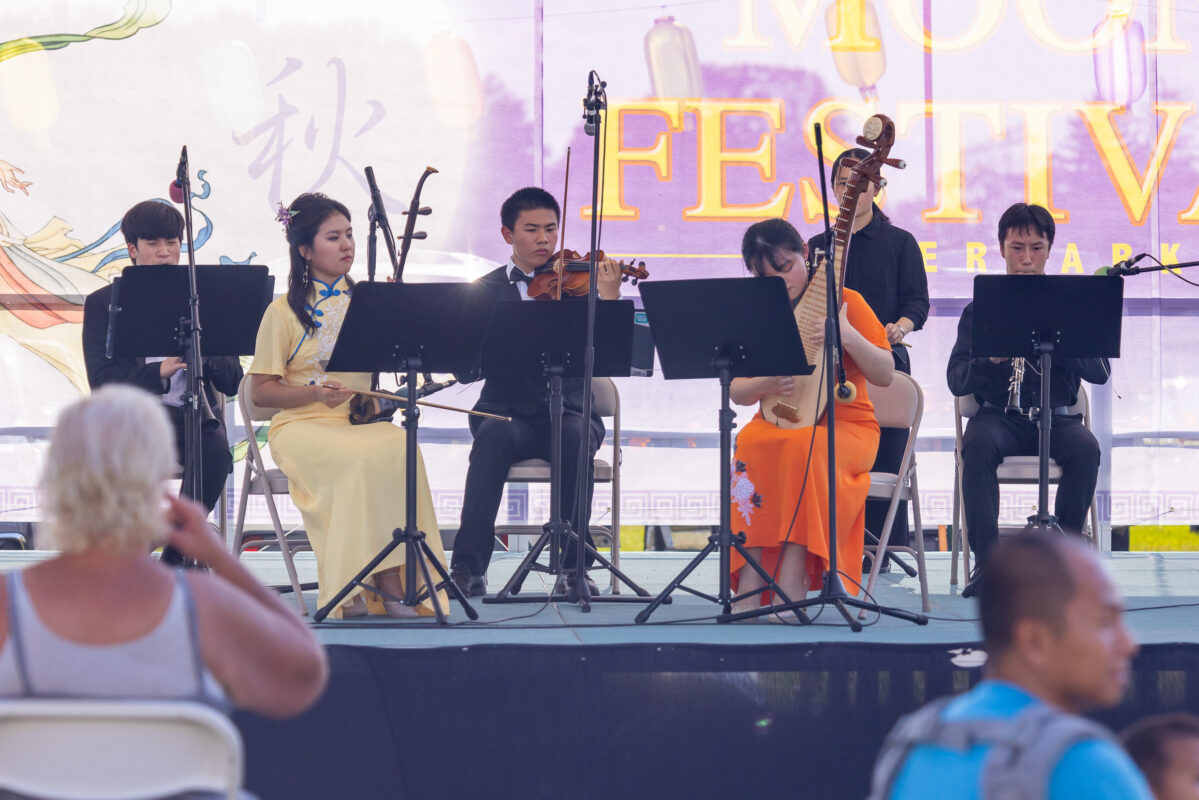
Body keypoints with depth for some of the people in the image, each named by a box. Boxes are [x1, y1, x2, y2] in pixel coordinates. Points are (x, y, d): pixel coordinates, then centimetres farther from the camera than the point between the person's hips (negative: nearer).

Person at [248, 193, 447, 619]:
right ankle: (386, 584, -28)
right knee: (363, 457, -35)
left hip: (360, 422, 4)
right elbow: (260, 390, -1)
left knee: (400, 448, -32)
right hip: (301, 424, -4)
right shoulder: (284, 312, 2)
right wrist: (315, 392, -17)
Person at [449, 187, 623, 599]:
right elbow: (466, 370, -3)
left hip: (569, 410, 0)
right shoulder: (487, 291, 8)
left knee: (575, 436, -34)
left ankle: (574, 567, -30)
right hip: (508, 411, 0)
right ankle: (468, 568, -32)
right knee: (494, 435, -34)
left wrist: (608, 301, -22)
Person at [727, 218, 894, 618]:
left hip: (845, 426, -3)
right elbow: (737, 392, 5)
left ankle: (791, 584, -39)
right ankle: (749, 584, -38)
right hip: (777, 421, 3)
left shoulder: (845, 302, -1)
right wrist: (765, 384, -18)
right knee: (748, 446, -33)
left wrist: (849, 337, -22)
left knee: (804, 448, -37)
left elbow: (885, 375, -5)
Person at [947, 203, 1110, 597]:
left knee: (1085, 448, -33)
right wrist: (990, 359, -20)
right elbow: (957, 380, 1)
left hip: (1056, 415, 0)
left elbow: (1100, 371, -1)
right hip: (998, 416, 0)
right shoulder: (980, 309, 10)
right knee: (977, 444, -35)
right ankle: (987, 562, -32)